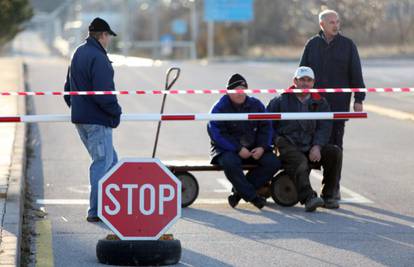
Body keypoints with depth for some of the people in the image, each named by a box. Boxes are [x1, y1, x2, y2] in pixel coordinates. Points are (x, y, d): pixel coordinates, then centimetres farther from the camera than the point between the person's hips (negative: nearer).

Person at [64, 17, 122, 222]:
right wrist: (116, 112, -10)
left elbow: (68, 89, 21)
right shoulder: (98, 58, -17)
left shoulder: (78, 54, 15)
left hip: (80, 119, 10)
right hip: (97, 121, -10)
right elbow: (103, 94, -23)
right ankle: (96, 212, -3)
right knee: (102, 163, -4)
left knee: (110, 160, 17)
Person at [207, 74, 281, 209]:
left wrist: (262, 147, -10)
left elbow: (266, 127, 9)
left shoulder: (255, 105, 7)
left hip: (252, 148, 4)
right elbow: (216, 133, -15)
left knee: (273, 162, -18)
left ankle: (239, 191, -14)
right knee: (230, 163, -39)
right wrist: (238, 149, -21)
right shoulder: (220, 108, -7)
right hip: (227, 150, -4)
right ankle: (252, 196, -25)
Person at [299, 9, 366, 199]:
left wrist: (358, 99, -1)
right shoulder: (312, 45, 7)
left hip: (338, 103, -1)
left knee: (335, 144, 0)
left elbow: (356, 74, 4)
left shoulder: (347, 45, 4)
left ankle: (334, 187, 4)